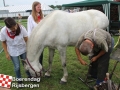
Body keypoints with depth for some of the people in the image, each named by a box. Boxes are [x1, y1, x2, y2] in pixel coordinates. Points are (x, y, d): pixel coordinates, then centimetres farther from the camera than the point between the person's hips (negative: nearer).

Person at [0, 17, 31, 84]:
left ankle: (29, 76, 44)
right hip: (13, 52, 0)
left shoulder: (21, 28, -27)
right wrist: (7, 53, -6)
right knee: (17, 67, 8)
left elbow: (27, 40, -14)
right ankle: (19, 80, 36)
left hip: (23, 50, 1)